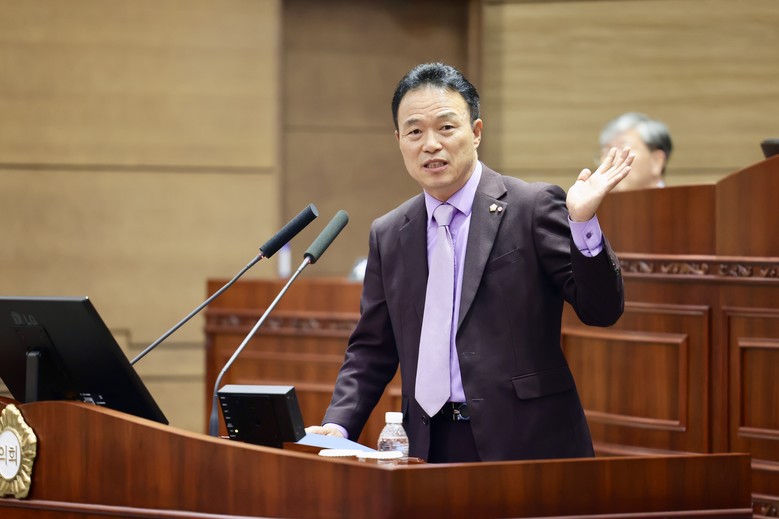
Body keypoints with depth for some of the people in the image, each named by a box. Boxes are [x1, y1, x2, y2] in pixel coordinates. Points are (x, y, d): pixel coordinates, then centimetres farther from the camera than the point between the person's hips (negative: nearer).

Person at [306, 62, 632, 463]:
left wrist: (583, 224, -22)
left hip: (527, 445, -4)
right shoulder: (388, 236, 12)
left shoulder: (534, 207, -2)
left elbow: (601, 310, -7)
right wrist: (337, 427, 1)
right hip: (428, 446, 4)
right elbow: (372, 350, 16)